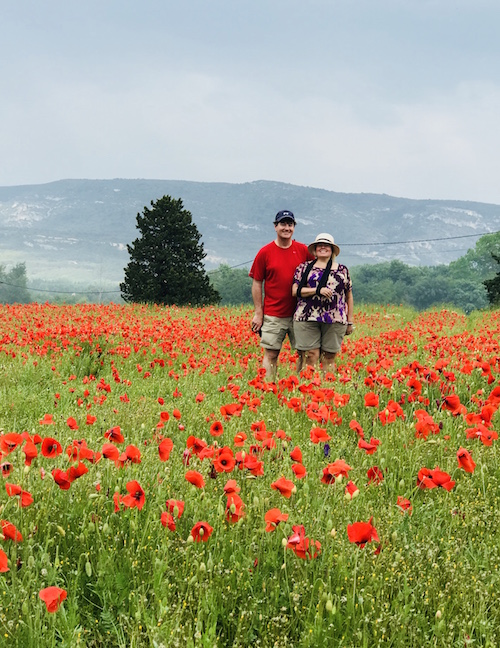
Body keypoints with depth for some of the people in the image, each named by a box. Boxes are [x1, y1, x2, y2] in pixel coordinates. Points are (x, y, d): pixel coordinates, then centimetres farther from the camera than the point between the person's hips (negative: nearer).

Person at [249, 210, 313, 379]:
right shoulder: (264, 253, 0)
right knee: (271, 355, -2)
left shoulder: (304, 251, 4)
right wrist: (258, 313, -1)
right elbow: (257, 284, 3)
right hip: (273, 315, -2)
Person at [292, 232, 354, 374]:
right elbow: (295, 291, 1)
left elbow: (349, 297, 17)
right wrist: (318, 290, -12)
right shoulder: (304, 267, 11)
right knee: (311, 357, -6)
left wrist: (350, 322, 12)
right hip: (307, 318, -1)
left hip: (335, 320, 1)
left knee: (329, 358, 1)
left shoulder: (342, 270, 15)